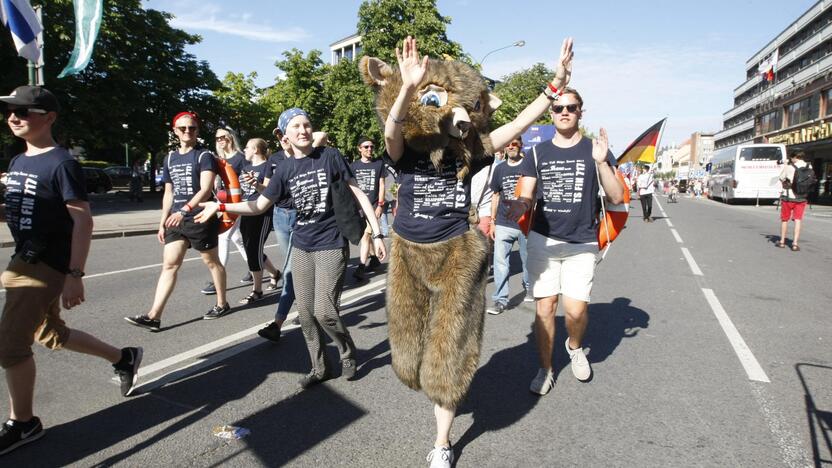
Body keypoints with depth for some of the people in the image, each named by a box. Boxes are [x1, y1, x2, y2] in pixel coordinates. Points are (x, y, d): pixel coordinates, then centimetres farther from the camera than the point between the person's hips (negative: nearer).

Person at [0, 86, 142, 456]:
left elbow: (83, 220, -20)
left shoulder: (61, 163, -16)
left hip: (47, 266, -9)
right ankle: (124, 358, 35)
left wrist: (74, 276, -24)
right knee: (50, 335, 19)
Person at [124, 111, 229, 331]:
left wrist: (185, 210, -33)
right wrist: (163, 222, 14)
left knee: (211, 262, 8)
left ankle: (222, 304, 24)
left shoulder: (204, 156, -6)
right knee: (169, 265, 0)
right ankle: (154, 316, -2)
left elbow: (205, 190, -19)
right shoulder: (170, 158, 13)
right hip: (177, 220, 6)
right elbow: (168, 193, 18)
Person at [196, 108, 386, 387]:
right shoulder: (285, 169, 4)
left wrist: (376, 233, -7)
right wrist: (221, 206, -3)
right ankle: (319, 368, 25)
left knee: (324, 312, -9)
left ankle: (348, 353, 20)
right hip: (301, 248, 4)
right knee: (306, 313, 7)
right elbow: (260, 206, 9)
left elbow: (357, 193, -3)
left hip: (331, 246, -4)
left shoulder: (329, 156, -6)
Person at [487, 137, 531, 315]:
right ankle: (500, 300, 1)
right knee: (500, 261, -3)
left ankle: (529, 288, 36)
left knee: (528, 260, 12)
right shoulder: (500, 168, 9)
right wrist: (492, 221, 12)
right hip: (503, 224, 2)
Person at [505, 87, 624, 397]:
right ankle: (545, 369, 19)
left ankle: (575, 347, 24)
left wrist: (601, 163, -18)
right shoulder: (538, 153, 7)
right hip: (543, 240, 1)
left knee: (575, 309, -10)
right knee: (545, 307, 1)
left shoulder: (595, 150, 2)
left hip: (581, 243, -1)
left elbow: (617, 198, -3)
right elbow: (527, 195, 2)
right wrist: (521, 205, -23)